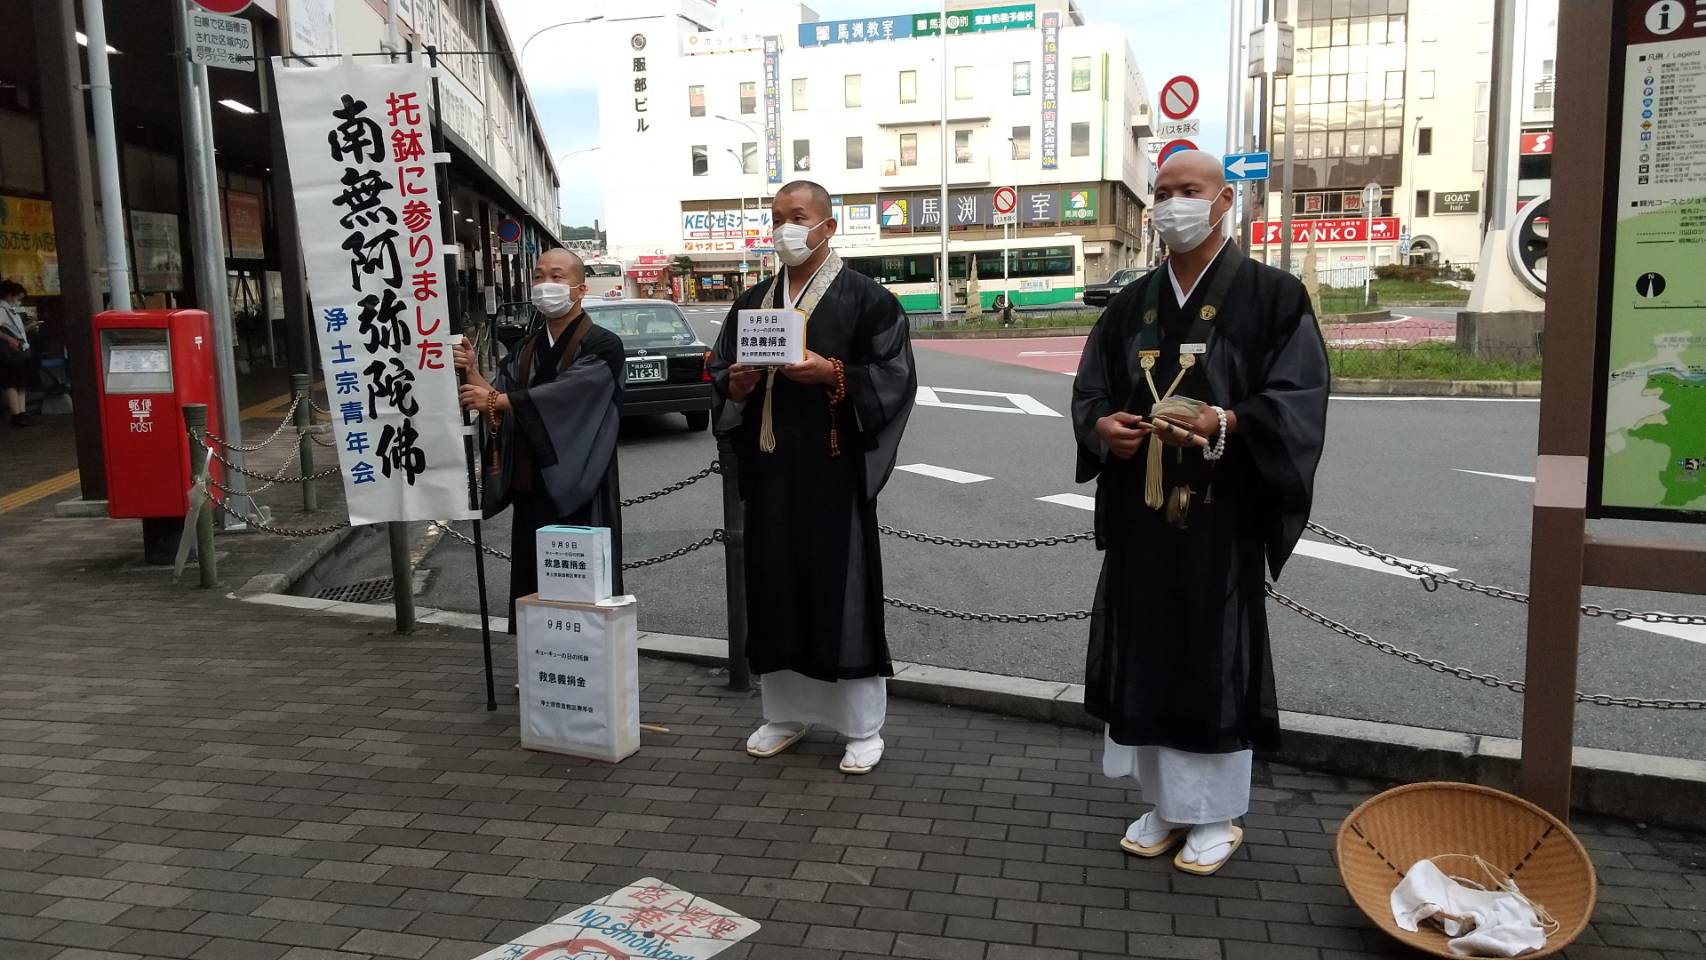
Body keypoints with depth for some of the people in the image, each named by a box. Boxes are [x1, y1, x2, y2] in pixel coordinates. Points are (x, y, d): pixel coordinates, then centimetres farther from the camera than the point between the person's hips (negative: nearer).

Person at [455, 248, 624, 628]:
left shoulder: (602, 346, -7)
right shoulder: (527, 348, 15)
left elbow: (566, 393, -22)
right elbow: (499, 404, 4)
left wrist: (495, 399, -21)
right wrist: (473, 373, -13)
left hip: (579, 494, -6)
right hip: (530, 491, 6)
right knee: (532, 591, 10)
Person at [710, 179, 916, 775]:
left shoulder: (866, 298, -1)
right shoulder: (752, 302, 14)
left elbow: (894, 377, -7)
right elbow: (720, 377, 15)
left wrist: (832, 375, -20)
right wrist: (735, 385, -8)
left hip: (834, 469, -5)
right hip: (769, 469, 5)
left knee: (844, 591, -1)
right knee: (776, 590, 10)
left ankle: (863, 725, 12)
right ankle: (786, 713, 25)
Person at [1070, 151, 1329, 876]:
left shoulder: (1273, 296, -4)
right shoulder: (1131, 304, 11)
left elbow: (1299, 400, -10)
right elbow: (1089, 391, 11)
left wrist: (1224, 422, -25)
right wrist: (1103, 426, -11)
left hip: (1223, 516, -4)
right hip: (1140, 514, 5)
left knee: (1216, 660, 4)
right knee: (1148, 656, 10)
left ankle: (1217, 813, 22)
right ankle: (1165, 802, 27)